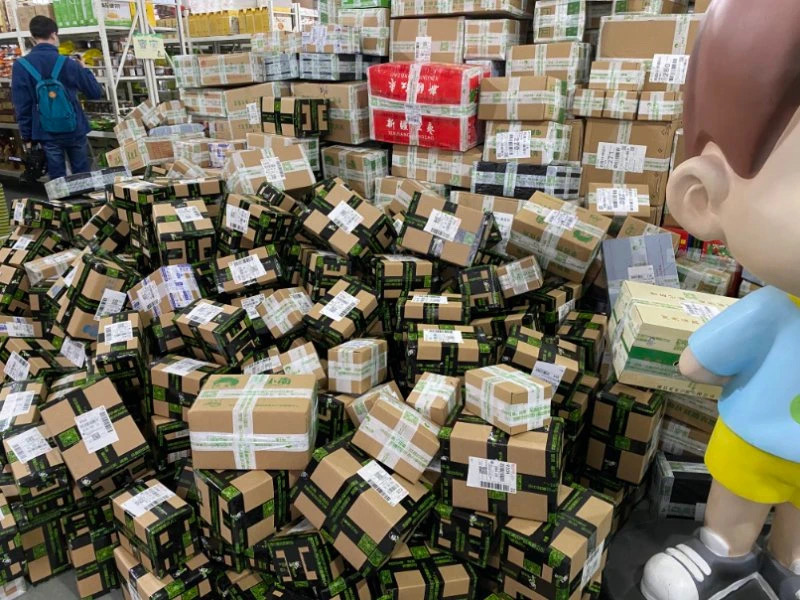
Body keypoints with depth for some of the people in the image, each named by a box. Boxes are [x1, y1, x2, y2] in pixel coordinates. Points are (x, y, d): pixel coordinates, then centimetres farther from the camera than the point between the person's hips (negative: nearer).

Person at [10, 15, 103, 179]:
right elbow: (96, 93, 1)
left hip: (47, 133, 0)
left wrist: (27, 137, 6)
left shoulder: (20, 66, -5)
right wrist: (83, 70, 17)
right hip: (74, 130, 0)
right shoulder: (68, 64, -8)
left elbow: (21, 106, -4)